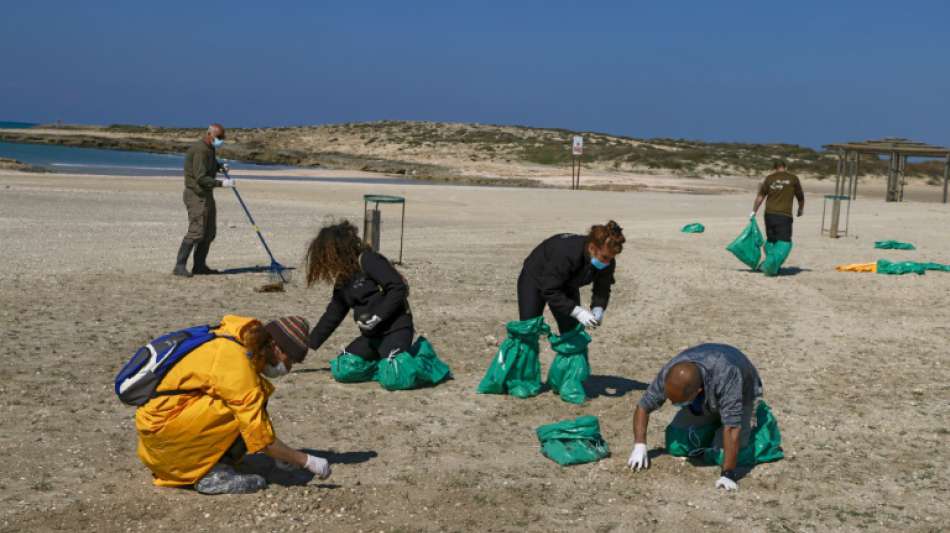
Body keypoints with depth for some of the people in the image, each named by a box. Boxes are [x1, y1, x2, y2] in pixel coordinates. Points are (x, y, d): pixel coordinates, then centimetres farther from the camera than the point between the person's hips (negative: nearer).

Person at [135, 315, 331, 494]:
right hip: (161, 425, -10)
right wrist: (307, 461, -12)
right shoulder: (237, 365, -22)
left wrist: (279, 452, 14)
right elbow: (260, 437, -21)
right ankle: (210, 474, -9)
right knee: (243, 409, -19)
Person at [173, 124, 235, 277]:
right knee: (196, 231, -15)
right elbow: (201, 178, -26)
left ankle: (199, 266, 16)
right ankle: (179, 267, -15)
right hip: (196, 195, -10)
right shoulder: (200, 150, -20)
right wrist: (222, 183, -29)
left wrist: (220, 166, 11)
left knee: (209, 232, 11)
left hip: (206, 195, 10)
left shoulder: (210, 149, 11)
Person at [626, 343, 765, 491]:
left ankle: (748, 423, 10)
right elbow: (643, 407, -19)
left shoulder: (725, 376, -46)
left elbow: (731, 428, -46)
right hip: (705, 400, 4)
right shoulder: (668, 373, -32)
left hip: (742, 395, -4)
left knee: (721, 451, -19)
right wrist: (639, 447, -29)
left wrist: (727, 474, -48)